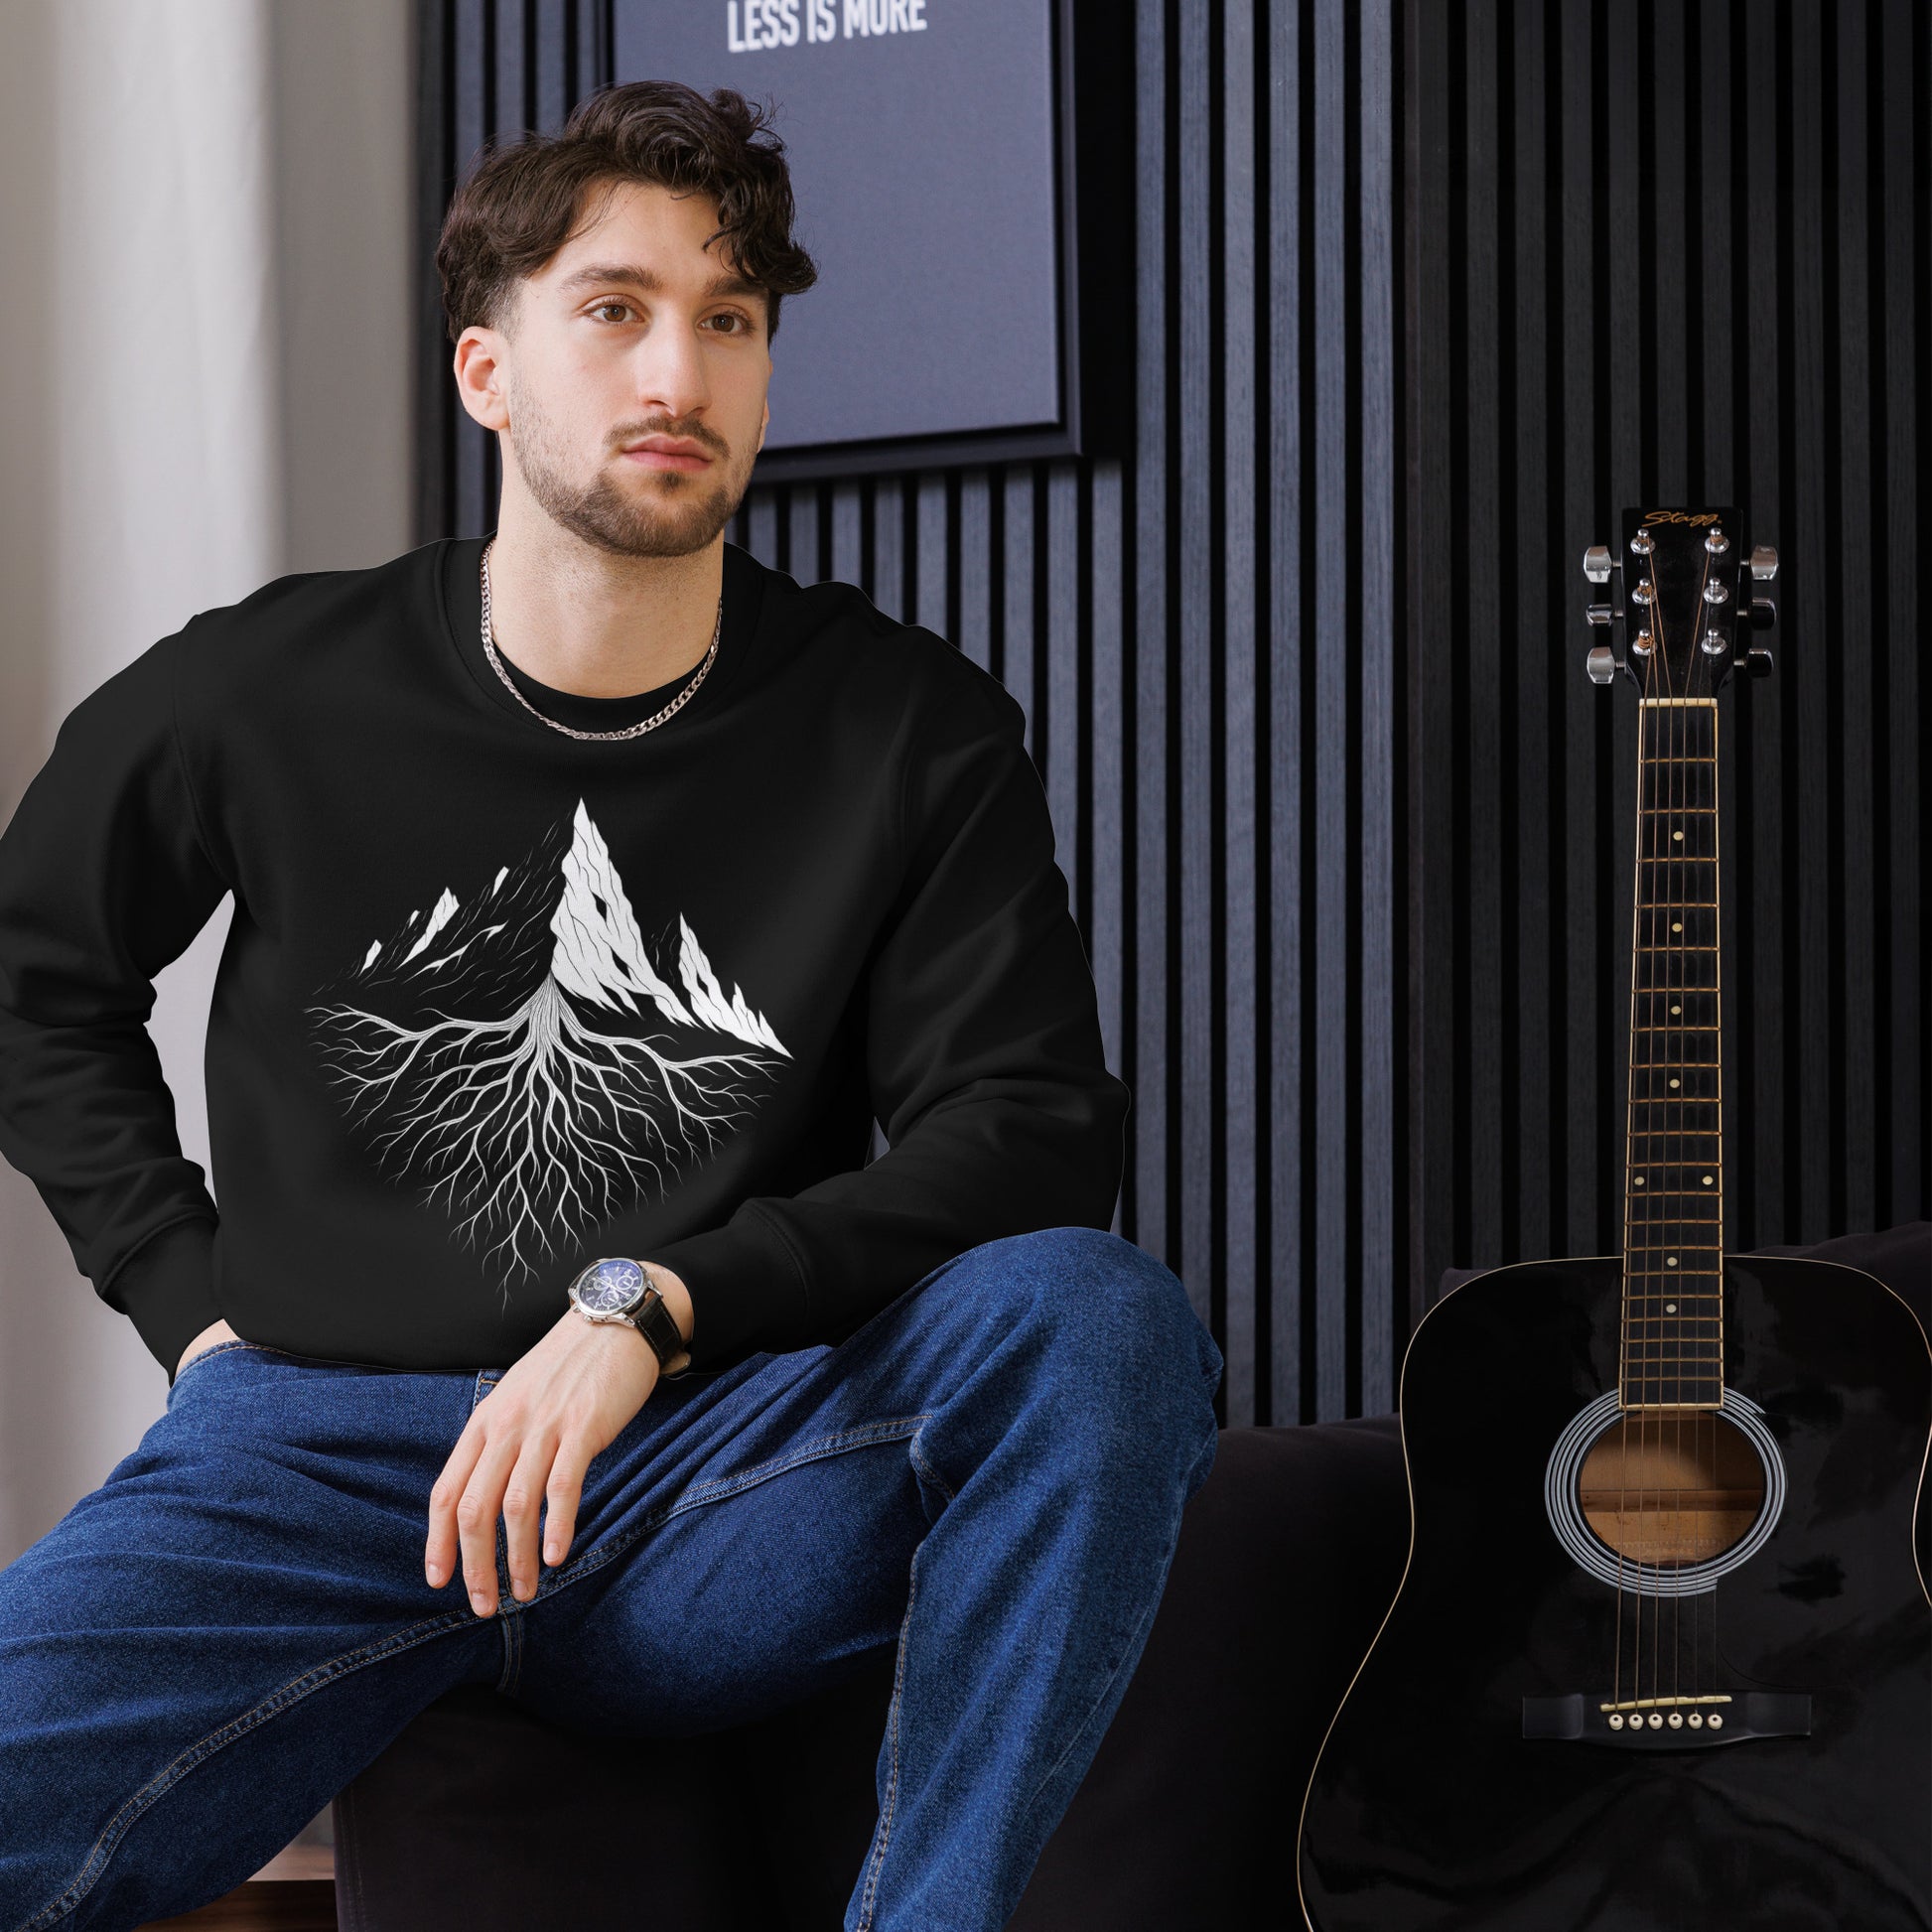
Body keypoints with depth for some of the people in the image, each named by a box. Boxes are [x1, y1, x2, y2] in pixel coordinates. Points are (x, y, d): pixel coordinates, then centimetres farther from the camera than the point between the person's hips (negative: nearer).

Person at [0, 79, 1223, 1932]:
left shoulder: (915, 733, 3)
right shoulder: (272, 693, 4)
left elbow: (1033, 1133, -5)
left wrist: (651, 1304, -17)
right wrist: (192, 1297, 8)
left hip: (715, 1483, 1)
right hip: (318, 1443, -1)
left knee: (1102, 1314, -29)